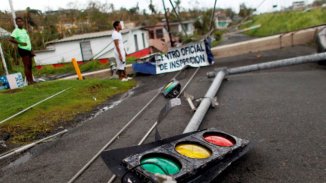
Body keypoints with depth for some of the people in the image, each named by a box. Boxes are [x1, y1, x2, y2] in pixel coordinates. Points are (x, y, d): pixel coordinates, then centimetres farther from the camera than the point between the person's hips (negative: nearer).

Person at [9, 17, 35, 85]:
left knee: (30, 65, 10)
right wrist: (20, 43, -23)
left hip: (28, 49, 8)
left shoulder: (25, 30, 16)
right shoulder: (16, 31, -8)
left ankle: (31, 80, 17)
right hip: (23, 50, -8)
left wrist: (31, 50, 17)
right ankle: (28, 81, -6)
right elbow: (11, 39, -22)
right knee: (26, 66, -9)